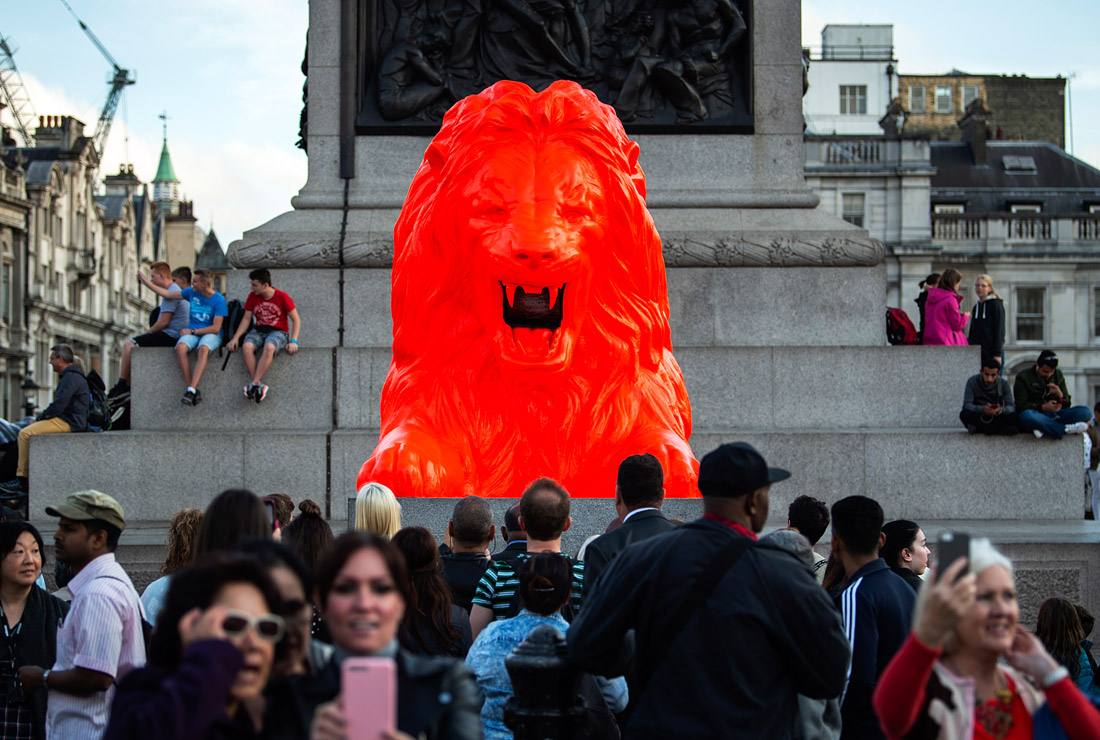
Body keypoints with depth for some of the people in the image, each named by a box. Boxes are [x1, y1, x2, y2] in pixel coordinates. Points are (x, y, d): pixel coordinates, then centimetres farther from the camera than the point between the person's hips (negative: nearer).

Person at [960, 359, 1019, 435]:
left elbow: (1011, 407, -11)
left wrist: (1001, 410, -35)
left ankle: (979, 429, -21)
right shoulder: (972, 381, -11)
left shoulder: (1003, 383, -6)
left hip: (996, 417, 1)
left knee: (1014, 417, -28)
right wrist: (982, 409, -39)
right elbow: (967, 405, -19)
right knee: (964, 414, -33)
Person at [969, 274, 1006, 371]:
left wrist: (998, 354, -15)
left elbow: (1000, 330, -9)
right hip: (977, 353, 6)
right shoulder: (976, 307, 15)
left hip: (992, 353, -6)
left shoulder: (996, 305, -4)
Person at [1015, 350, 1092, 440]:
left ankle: (1043, 428, -34)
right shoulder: (1023, 377, 2)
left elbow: (1066, 405, 14)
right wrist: (1043, 407, -19)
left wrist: (1060, 395, -9)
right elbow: (1020, 406, -7)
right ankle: (1066, 430, -40)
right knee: (1027, 416, -42)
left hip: (1054, 415, 5)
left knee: (1086, 412, -20)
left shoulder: (1058, 375, 16)